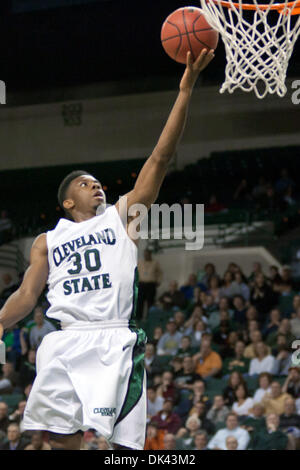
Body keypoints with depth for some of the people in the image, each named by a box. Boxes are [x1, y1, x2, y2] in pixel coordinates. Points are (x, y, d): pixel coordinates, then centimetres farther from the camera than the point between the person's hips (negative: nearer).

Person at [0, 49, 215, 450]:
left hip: (114, 341, -2)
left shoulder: (122, 216, 15)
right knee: (61, 438, -2)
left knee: (121, 439, -13)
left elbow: (161, 157, 7)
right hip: (65, 342, 2)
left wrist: (186, 89, 0)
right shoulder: (47, 241, 22)